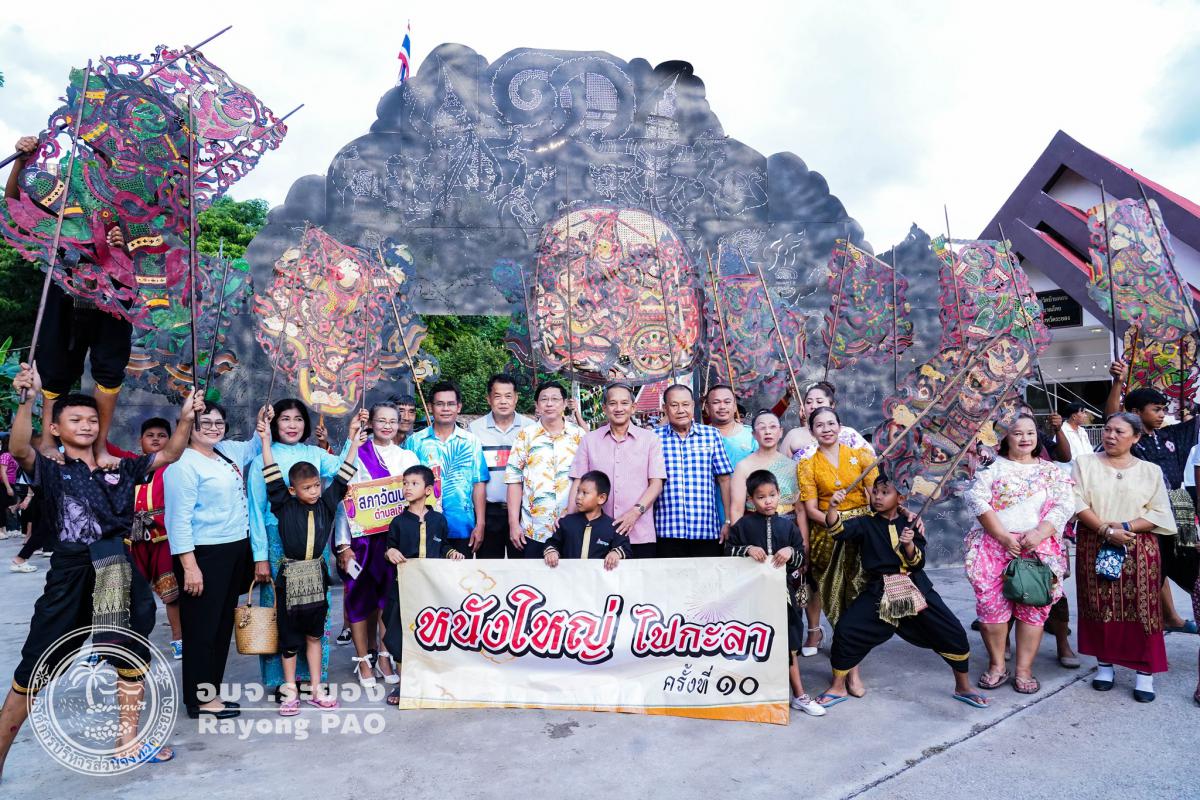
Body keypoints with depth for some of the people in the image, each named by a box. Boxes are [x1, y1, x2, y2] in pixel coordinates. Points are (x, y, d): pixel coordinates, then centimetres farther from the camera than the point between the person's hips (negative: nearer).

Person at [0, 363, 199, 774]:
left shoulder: (119, 470, 12)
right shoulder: (51, 472, 0)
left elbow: (168, 454, 9)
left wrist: (185, 418, -8)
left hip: (120, 571, 5)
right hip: (71, 575, -4)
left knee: (133, 656, 13)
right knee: (36, 669, 4)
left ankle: (127, 742, 27)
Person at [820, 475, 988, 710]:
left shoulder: (909, 523, 3)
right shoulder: (866, 524, -2)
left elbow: (918, 563, -3)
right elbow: (839, 530, -21)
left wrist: (909, 544, -23)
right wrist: (832, 507, -39)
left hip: (916, 589, 1)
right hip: (879, 592, -1)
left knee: (953, 633, 1)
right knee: (845, 630, -13)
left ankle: (963, 687, 29)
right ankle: (838, 687, 8)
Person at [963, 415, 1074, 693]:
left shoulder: (1052, 471, 13)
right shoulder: (992, 467, 6)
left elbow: (1063, 506, 2)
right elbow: (977, 499, -6)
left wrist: (1039, 534, -14)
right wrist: (1004, 537, -13)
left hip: (1039, 549, 2)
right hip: (995, 546, -1)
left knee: (1033, 608, -1)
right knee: (991, 605, -4)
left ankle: (1024, 670, 10)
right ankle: (996, 665, 11)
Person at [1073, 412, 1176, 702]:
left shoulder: (1151, 470, 7)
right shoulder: (1085, 463, 5)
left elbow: (1160, 514, 0)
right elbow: (1078, 503, -5)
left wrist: (1125, 526, -15)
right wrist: (1106, 530, -16)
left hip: (1139, 550, 0)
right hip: (1094, 548, 0)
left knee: (1141, 609, -1)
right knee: (1100, 607, 3)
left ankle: (1145, 672, 7)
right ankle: (1105, 664, 15)